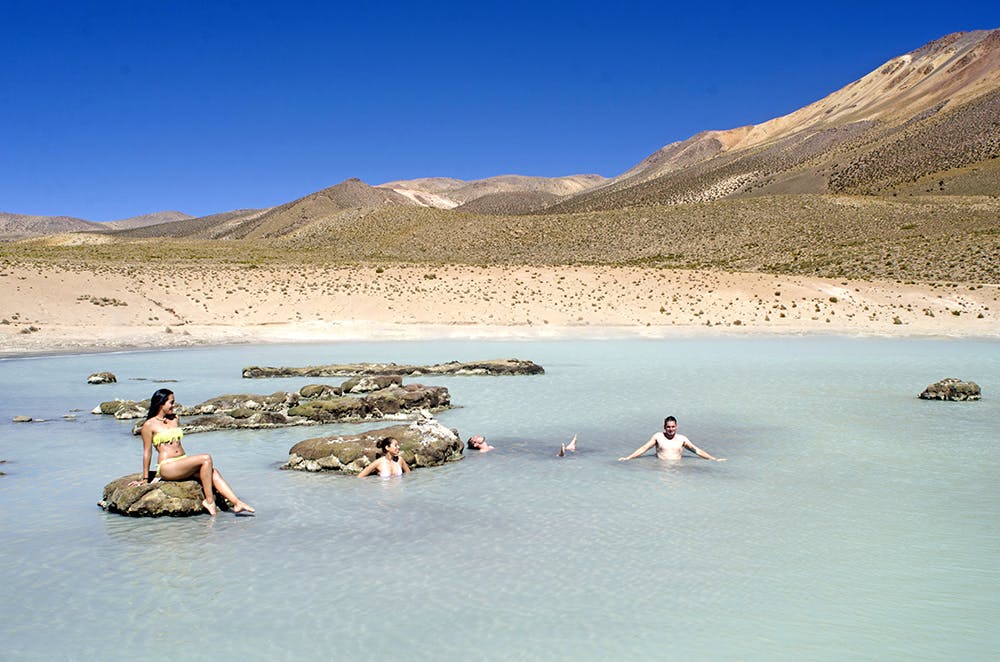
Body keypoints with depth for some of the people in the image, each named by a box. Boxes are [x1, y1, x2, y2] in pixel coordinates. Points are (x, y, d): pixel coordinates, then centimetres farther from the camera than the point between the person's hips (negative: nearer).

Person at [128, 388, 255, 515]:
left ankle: (237, 503, -29)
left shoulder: (174, 419, 17)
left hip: (183, 461, 6)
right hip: (167, 467, -6)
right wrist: (144, 478, 1)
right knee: (206, 458, -26)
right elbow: (147, 451, -2)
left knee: (214, 472, -19)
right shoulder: (149, 425, -2)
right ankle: (209, 501, -24)